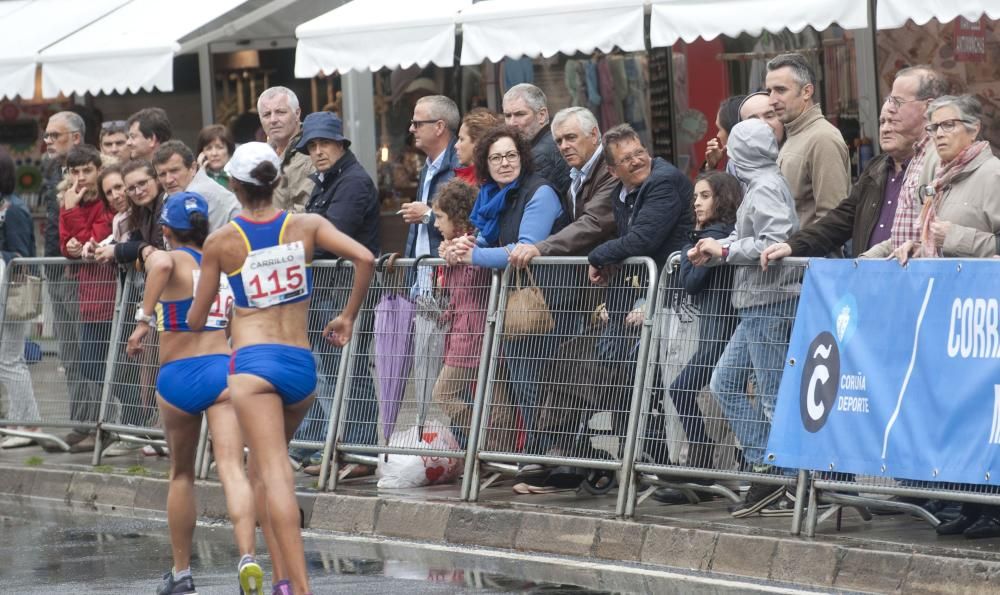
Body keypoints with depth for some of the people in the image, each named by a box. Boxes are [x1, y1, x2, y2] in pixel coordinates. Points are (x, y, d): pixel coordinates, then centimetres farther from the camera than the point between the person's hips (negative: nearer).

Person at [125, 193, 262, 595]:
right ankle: (247, 557, -32)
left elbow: (161, 264, -27)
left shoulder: (166, 260, -1)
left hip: (178, 376, -2)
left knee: (181, 474, 18)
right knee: (232, 469, -9)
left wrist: (143, 320, -23)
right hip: (225, 369, 2)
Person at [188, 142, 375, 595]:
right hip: (301, 363, 4)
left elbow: (196, 321, 9)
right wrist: (348, 317, 6)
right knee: (261, 470, 21)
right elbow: (365, 259, -7)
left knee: (275, 475, -13)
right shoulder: (306, 226, 7)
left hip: (253, 362, -4)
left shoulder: (221, 242, 2)